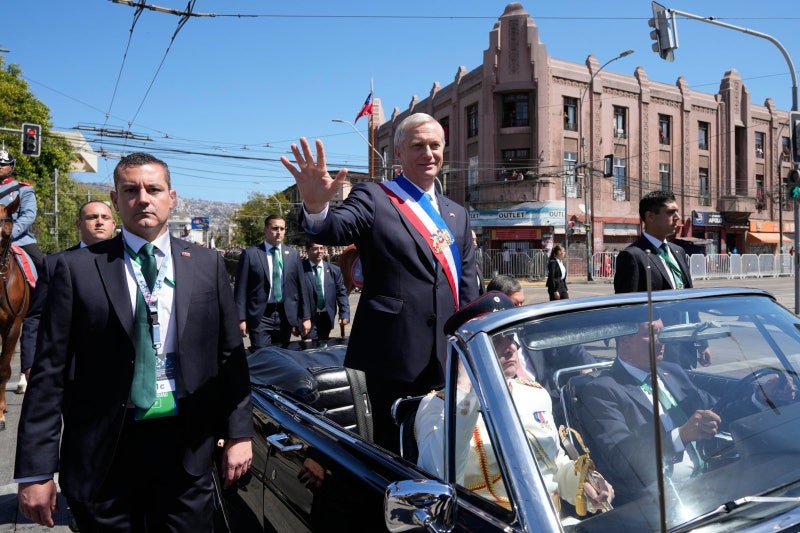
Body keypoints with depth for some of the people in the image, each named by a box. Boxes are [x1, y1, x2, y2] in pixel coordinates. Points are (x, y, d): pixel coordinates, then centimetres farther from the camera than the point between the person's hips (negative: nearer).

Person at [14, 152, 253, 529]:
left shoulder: (207, 265, 2)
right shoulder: (78, 268, -2)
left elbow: (230, 356, 4)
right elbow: (49, 370, -3)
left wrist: (238, 433, 0)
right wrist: (36, 470, -4)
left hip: (187, 446, 1)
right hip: (104, 450, -1)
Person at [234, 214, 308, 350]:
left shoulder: (293, 254, 8)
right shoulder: (250, 254, -1)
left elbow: (301, 287, 8)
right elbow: (241, 288, -2)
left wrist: (306, 316, 6)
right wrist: (241, 319, -6)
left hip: (285, 315, 3)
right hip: (260, 316, -3)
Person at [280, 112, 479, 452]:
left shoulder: (457, 214, 15)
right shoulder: (374, 199, -2)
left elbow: (468, 285, 14)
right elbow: (333, 230, -21)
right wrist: (316, 206, -43)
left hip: (445, 356, 6)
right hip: (394, 352, -5)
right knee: (395, 447, 6)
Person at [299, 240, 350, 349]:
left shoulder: (334, 270, 4)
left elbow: (341, 293, 6)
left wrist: (344, 314, -5)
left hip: (326, 317, 4)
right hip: (307, 317, -4)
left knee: (323, 348, 14)